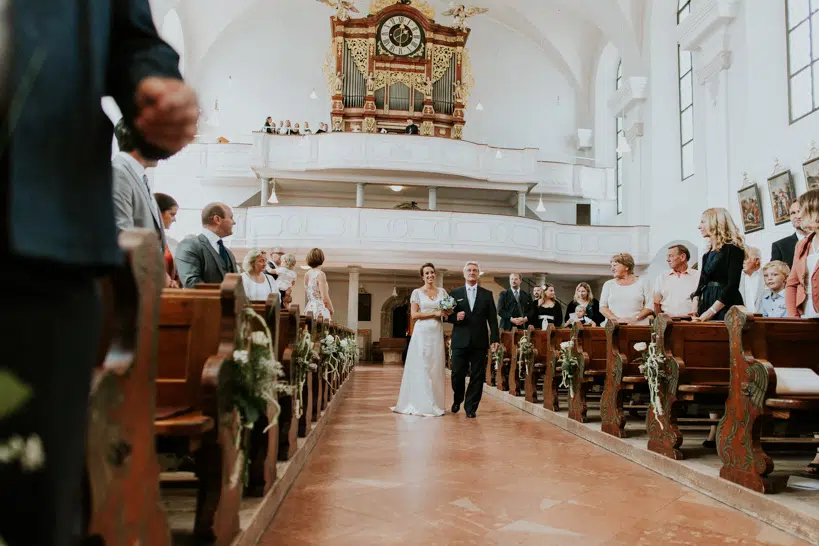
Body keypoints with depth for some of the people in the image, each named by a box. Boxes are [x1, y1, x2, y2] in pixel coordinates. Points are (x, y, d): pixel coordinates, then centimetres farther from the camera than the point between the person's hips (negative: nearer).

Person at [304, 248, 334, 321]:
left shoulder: (307, 274, 11)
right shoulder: (320, 274, -10)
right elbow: (325, 298, -13)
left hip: (308, 309, 8)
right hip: (320, 310, -8)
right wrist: (331, 311, 0)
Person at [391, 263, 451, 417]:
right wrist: (434, 313, -12)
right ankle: (422, 404, 1)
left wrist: (448, 312, -8)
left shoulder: (442, 292, 12)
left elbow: (448, 309, 16)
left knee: (436, 368, 4)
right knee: (421, 368, -4)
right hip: (422, 333, -3)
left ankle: (436, 404, 11)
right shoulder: (417, 292, 2)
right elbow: (414, 314, -6)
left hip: (437, 334, 3)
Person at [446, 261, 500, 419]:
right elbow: (448, 316, 7)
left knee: (477, 376, 2)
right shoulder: (455, 293, 7)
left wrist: (494, 339, -2)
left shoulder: (487, 294, 9)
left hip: (480, 342, 1)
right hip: (460, 341, 0)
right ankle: (457, 400, 29)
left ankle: (471, 407, 13)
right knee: (457, 374, 2)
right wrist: (455, 317, -15)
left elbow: (492, 318, 5)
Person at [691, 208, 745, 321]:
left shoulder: (733, 249, -6)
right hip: (707, 303, 6)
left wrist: (711, 312, -20)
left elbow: (732, 285, -15)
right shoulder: (708, 254, 15)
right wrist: (695, 309, -2)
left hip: (726, 309, -6)